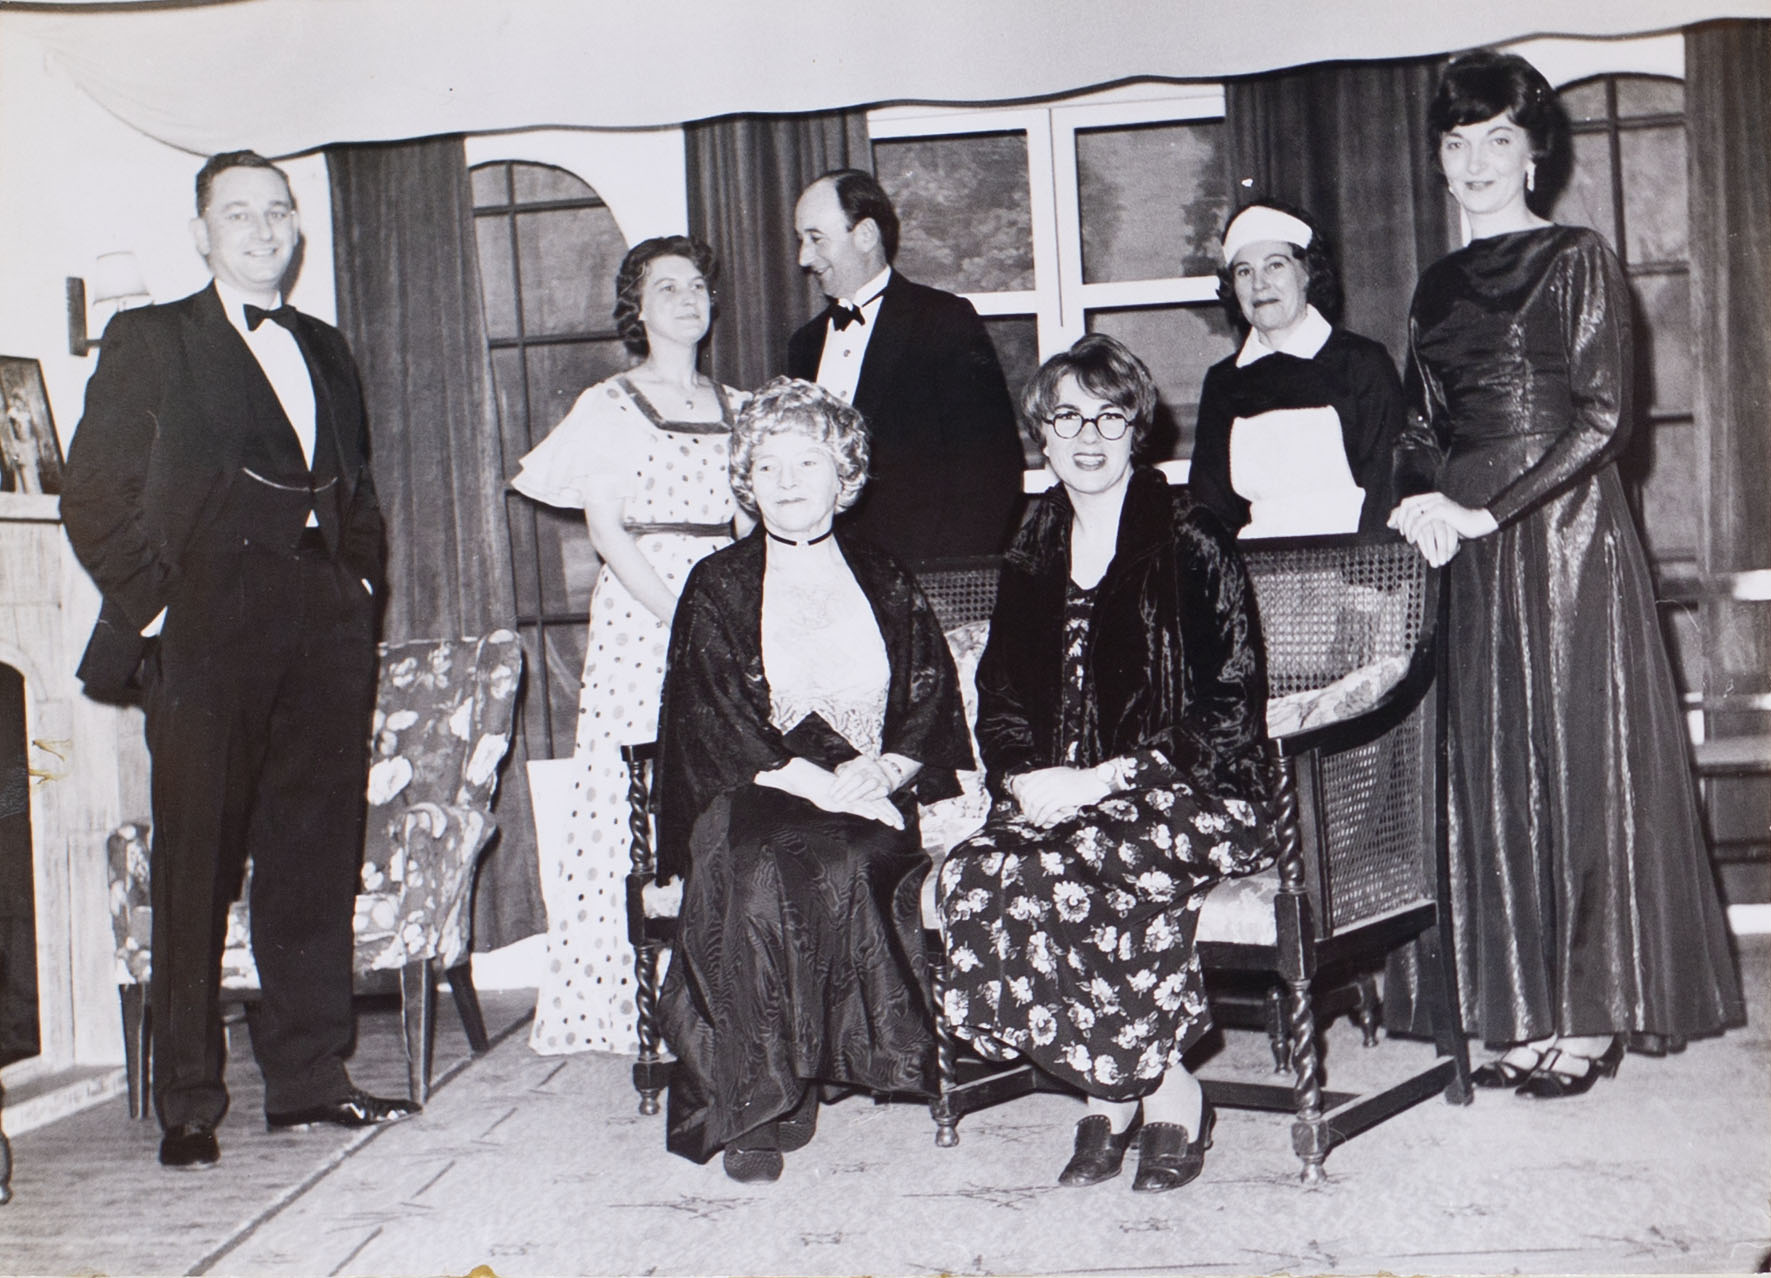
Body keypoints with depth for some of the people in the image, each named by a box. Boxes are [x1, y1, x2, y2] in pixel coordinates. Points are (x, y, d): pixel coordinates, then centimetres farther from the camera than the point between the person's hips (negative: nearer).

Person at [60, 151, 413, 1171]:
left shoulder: (326, 350, 20)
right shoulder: (149, 342, 4)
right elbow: (96, 497, -2)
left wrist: (362, 584, 11)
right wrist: (154, 606, -9)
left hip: (326, 636, 5)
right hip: (206, 640, -5)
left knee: (319, 866, 7)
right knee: (197, 873, -1)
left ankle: (310, 1077, 17)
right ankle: (189, 1106, 8)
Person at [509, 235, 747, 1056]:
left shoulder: (738, 408, 17)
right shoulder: (609, 406, 6)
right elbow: (606, 530, -3)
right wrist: (679, 612, -14)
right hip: (639, 613, -3)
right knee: (639, 797, -6)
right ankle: (633, 1000, 0)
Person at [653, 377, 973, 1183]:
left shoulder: (885, 584, 17)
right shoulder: (718, 588, 10)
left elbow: (936, 706, 10)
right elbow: (712, 729, -1)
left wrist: (882, 770, -11)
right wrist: (814, 783, -15)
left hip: (878, 802, 1)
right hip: (752, 797, -1)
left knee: (843, 865, -33)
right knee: (761, 869, -34)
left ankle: (794, 1079, -22)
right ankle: (757, 1097, -27)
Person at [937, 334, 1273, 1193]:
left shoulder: (1190, 541, 0)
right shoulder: (1032, 556, 17)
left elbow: (1230, 708, -6)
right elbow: (999, 702, 17)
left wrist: (1105, 780, -14)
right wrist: (1025, 776, -5)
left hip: (1188, 795, -5)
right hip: (1059, 799, 5)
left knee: (1052, 876, -34)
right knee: (974, 878, -27)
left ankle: (1112, 1091, -11)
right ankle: (1136, 1087, -12)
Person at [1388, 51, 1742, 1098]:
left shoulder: (1580, 262, -1)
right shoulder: (1439, 289, 15)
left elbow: (1603, 417, -10)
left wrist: (1489, 510, -17)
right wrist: (1424, 502, -5)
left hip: (1568, 529, -5)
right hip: (1472, 549, 5)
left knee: (1579, 762, -2)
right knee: (1496, 770, 4)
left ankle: (1592, 1017, 6)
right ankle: (1531, 1013, 11)